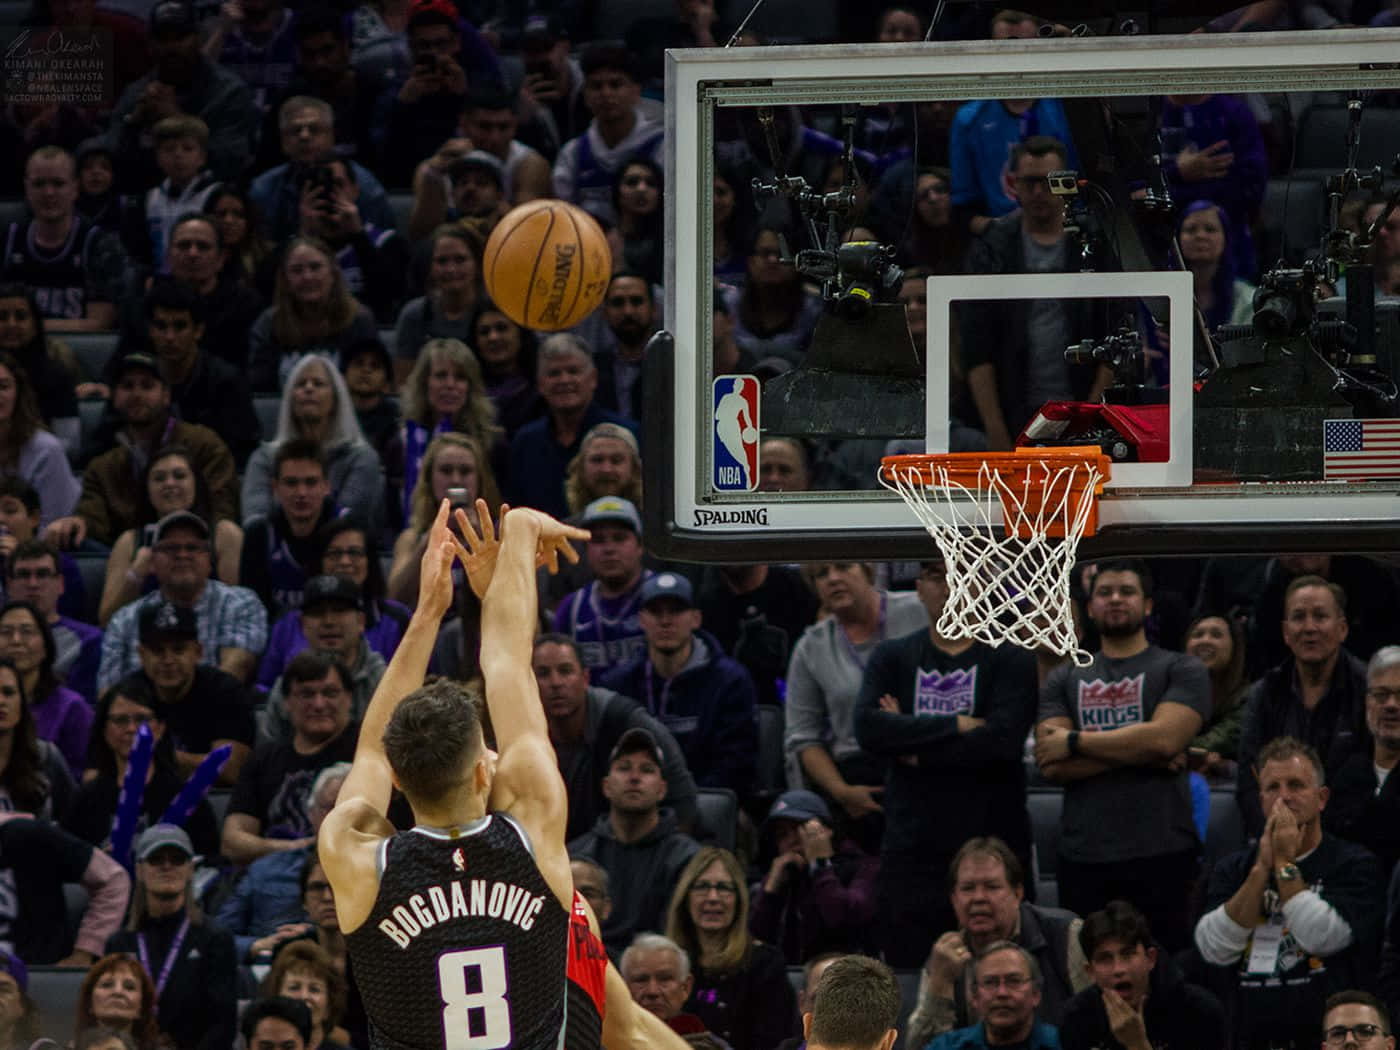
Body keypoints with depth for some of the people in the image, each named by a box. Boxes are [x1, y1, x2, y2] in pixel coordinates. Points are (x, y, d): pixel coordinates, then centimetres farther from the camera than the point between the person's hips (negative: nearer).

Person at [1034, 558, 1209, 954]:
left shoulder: (1180, 670, 6)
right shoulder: (1064, 680, 15)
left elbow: (1165, 738, -11)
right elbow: (1052, 766, 1)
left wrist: (1076, 742, -3)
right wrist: (1138, 752, -8)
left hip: (1161, 855, -3)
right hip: (1083, 858, 3)